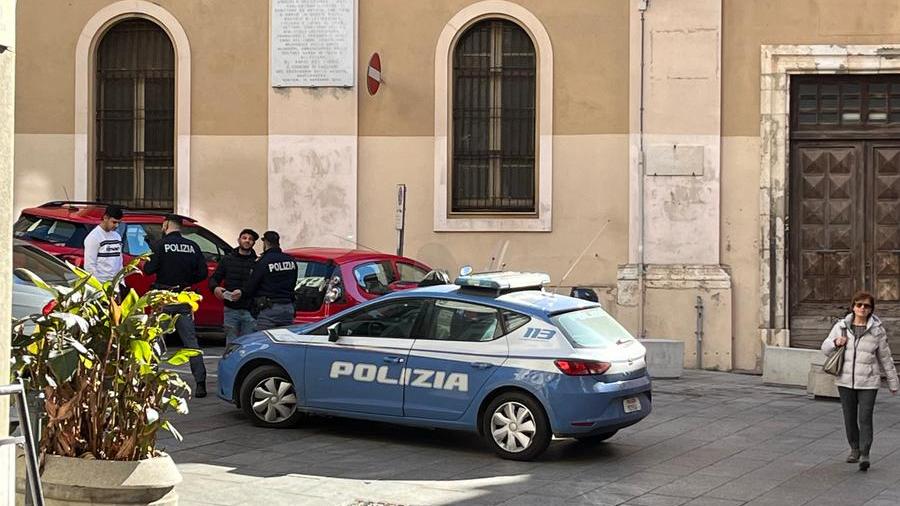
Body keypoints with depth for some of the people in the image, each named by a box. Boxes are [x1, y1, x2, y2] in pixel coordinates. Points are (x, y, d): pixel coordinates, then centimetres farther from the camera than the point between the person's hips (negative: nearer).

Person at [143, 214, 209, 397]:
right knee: (191, 340, 2)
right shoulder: (193, 247, 4)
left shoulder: (161, 245, -7)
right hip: (184, 301, 3)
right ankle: (200, 383, -5)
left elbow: (149, 269, -12)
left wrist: (146, 264, 9)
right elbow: (202, 273, 2)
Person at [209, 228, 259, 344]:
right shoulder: (227, 260, 12)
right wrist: (215, 288, -6)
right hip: (231, 310, 2)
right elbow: (214, 278, 14)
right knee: (231, 344, 3)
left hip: (250, 312, -2)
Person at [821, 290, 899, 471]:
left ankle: (864, 455, -8)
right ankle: (854, 449, 28)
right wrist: (835, 343, -11)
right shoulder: (841, 326, 3)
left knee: (865, 418, -9)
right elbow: (825, 348, 11)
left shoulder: (877, 330, -2)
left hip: (868, 382, -3)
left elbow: (885, 358, 5)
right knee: (849, 418, 11)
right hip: (845, 381, 3)